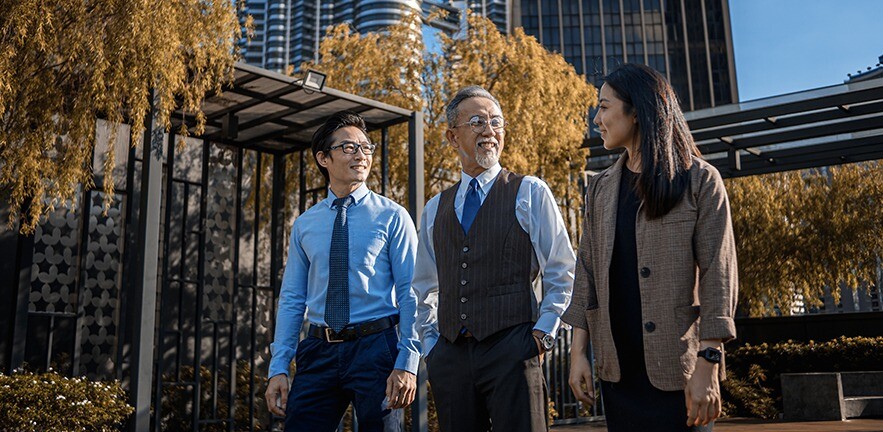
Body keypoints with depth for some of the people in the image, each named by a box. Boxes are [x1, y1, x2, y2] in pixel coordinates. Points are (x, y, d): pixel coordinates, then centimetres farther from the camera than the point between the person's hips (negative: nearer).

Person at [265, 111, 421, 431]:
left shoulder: (392, 217, 0)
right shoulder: (304, 225, 10)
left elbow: (410, 293, -6)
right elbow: (291, 299, 9)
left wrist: (407, 363, -15)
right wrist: (279, 368, 3)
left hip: (375, 347, -3)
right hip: (318, 352, 3)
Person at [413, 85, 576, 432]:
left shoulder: (530, 192, 3)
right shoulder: (435, 209, 14)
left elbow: (562, 274, 2)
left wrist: (542, 334, -5)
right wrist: (430, 344, 12)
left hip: (512, 350, -3)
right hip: (450, 356, 4)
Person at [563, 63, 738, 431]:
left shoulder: (700, 181, -3)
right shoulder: (601, 189, 11)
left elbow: (717, 275, -9)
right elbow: (587, 273, 9)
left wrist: (707, 366, -15)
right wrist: (578, 352, 3)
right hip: (618, 370, 4)